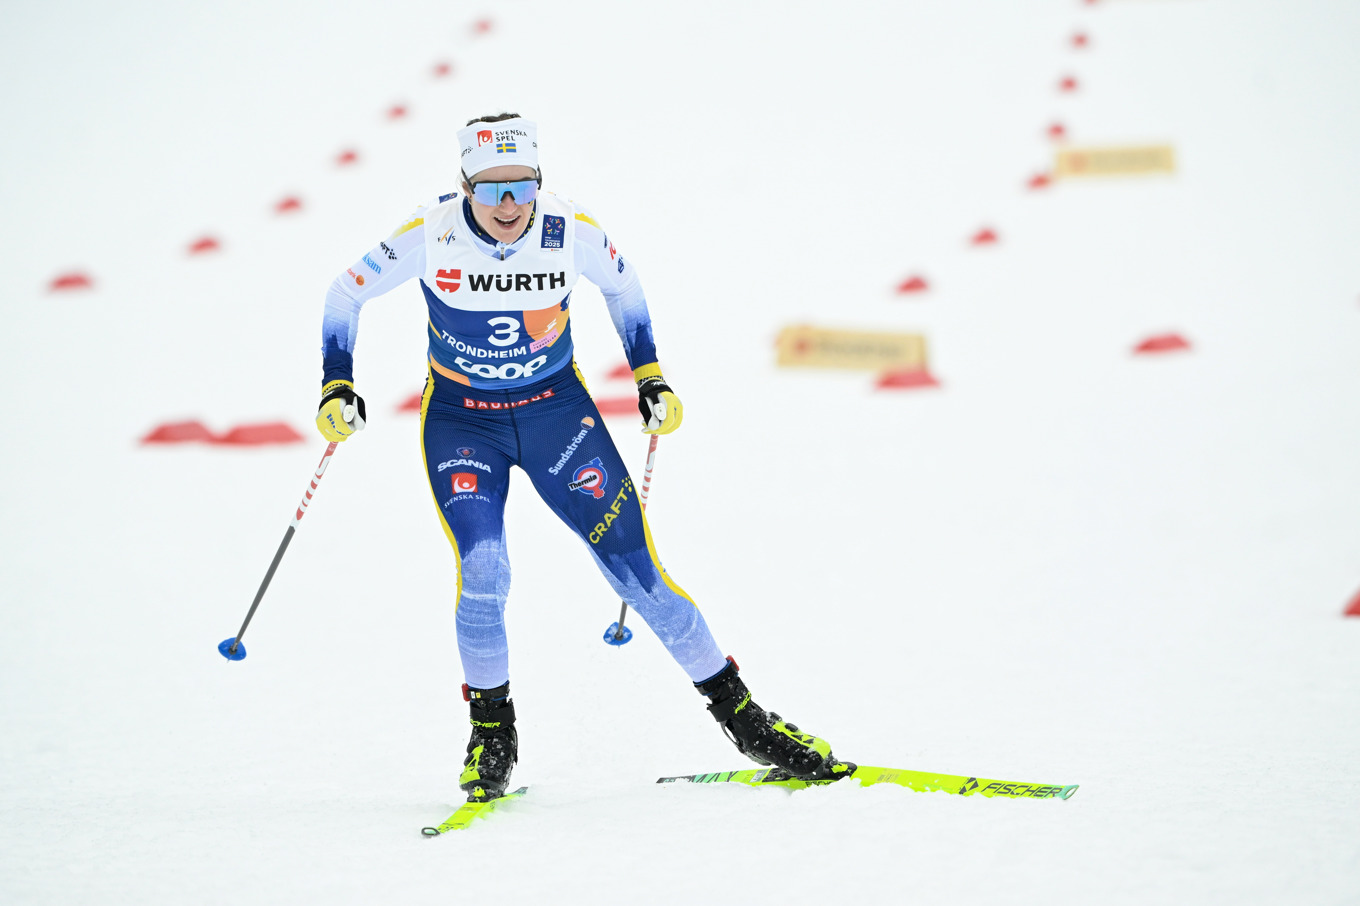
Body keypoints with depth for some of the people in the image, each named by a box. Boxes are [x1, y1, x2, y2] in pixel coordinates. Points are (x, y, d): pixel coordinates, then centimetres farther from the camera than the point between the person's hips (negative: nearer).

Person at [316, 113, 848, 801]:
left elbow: (623, 285, 6)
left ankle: (739, 715, 6)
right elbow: (346, 293, -4)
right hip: (461, 418, -1)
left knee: (635, 567, -5)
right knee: (481, 570, -21)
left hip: (557, 408, 1)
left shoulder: (571, 232, -17)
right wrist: (336, 388, -11)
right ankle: (491, 730, 2)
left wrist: (651, 378, 4)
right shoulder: (431, 235, -20)